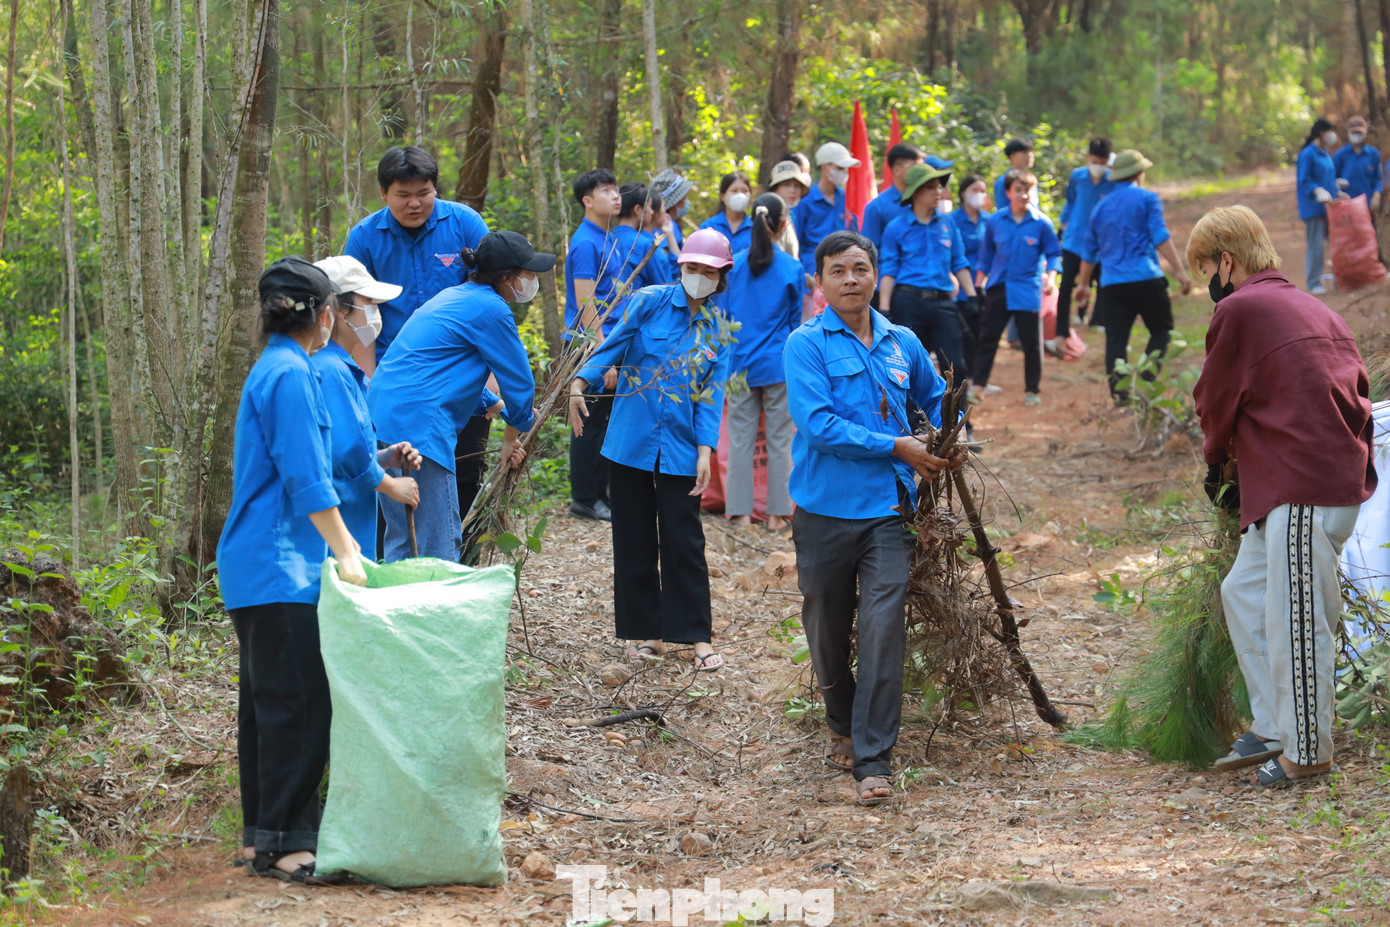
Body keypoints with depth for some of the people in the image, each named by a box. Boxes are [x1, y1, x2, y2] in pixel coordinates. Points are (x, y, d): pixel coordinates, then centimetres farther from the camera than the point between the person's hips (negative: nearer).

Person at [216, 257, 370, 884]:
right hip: (280, 569, -10)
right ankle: (284, 841, -6)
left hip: (258, 566, 10)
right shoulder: (291, 374, -14)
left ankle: (261, 836, 19)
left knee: (267, 702, 13)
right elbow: (307, 480, -18)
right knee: (296, 703, -8)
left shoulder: (274, 368, 17)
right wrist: (344, 552, -14)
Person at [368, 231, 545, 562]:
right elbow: (518, 379, 2)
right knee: (439, 546, -8)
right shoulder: (490, 309, -7)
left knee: (402, 540, 16)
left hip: (381, 419, 10)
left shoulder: (454, 297, 22)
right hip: (418, 426, -10)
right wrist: (511, 437, 18)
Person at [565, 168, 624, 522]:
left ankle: (599, 494, 20)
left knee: (604, 423, 13)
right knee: (590, 425, -2)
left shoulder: (603, 239, 14)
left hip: (606, 344, 9)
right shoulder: (586, 243, -15)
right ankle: (584, 499, 5)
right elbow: (586, 306, -19)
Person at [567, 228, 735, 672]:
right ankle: (643, 631, 17)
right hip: (632, 439, -1)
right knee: (635, 539, 6)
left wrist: (705, 451, -7)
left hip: (681, 449, 1)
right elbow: (614, 345, -7)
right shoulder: (650, 302, -1)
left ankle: (698, 635, 5)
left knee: (683, 542, -1)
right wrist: (579, 382, -22)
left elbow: (712, 395, 3)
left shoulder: (719, 332, 5)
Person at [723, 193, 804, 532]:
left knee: (741, 438, 7)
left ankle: (741, 510, 9)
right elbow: (797, 322, 3)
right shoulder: (792, 269, -6)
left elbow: (723, 315, 7)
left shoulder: (736, 264, -1)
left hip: (741, 363, 2)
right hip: (779, 365, -2)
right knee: (779, 440, 5)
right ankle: (777, 513, 7)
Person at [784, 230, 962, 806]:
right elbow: (817, 424, -16)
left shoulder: (902, 344, 10)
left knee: (883, 629, -10)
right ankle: (842, 727, 37)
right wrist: (896, 447, -14)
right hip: (826, 509, -2)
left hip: (888, 509, 2)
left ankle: (874, 760, -9)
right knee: (828, 630, 12)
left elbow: (936, 397, 28)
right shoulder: (806, 345, -5)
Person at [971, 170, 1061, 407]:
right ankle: (977, 385, 11)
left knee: (1032, 343, 4)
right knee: (987, 338, 4)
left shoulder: (1041, 222, -5)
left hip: (1028, 291, -2)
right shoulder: (995, 221, 2)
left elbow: (1053, 254, 3)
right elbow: (986, 254, 14)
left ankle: (1033, 391, 14)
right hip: (998, 289, 2)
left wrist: (1050, 277, -12)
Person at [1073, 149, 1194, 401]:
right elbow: (1161, 239, -8)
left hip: (1112, 286, 4)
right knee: (1161, 331, 8)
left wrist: (1083, 284, 33)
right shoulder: (1147, 199, 2)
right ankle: (1148, 378, -9)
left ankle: (1119, 393, -5)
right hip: (1146, 280, -4)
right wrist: (1180, 272, -9)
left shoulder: (1101, 207, 17)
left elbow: (1089, 251, 23)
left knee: (1116, 339, 3)